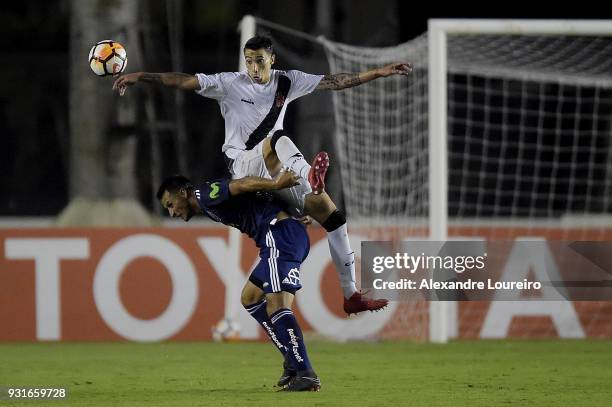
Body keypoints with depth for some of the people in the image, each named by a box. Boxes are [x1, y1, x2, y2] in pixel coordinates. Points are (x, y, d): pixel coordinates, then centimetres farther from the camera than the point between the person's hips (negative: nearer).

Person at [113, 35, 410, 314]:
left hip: (279, 166, 5)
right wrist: (140, 76, -16)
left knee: (333, 215, -2)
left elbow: (335, 82, 9)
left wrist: (380, 72, 6)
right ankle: (310, 182, -71)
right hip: (243, 163, -5)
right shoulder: (230, 84, -2)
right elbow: (184, 81, -8)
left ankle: (351, 295, 5)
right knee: (279, 140, -37)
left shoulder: (287, 82, 8)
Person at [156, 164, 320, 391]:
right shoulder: (209, 207, 25)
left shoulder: (206, 195, -5)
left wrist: (275, 185, -29)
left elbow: (240, 185, -18)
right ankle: (293, 359, 14)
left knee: (276, 304, -20)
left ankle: (305, 374, -26)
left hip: (280, 233, -11)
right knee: (250, 298, 20)